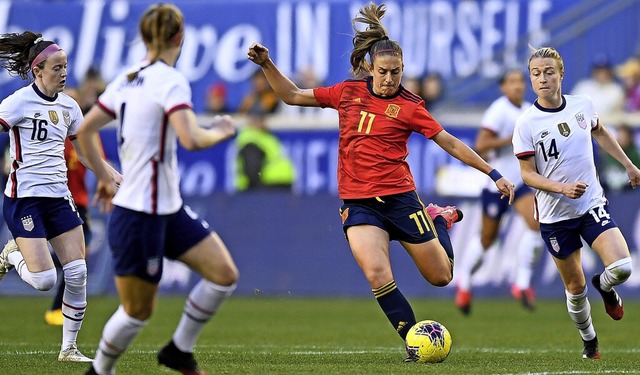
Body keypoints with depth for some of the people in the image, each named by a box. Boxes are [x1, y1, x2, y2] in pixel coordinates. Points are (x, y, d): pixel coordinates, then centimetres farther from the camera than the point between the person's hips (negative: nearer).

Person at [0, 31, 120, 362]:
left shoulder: (68, 106, 9)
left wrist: (115, 176, 10)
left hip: (59, 198, 6)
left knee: (77, 274, -3)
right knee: (44, 281, -14)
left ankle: (69, 348, 10)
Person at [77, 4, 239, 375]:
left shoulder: (126, 79, 8)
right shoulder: (170, 81, -17)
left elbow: (84, 131, 14)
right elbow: (191, 139, -31)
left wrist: (104, 177, 24)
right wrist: (221, 132, -11)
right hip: (139, 215, -9)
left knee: (225, 274, 4)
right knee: (138, 311, 4)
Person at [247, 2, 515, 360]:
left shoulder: (409, 106, -4)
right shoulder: (348, 92, 5)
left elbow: (451, 143, -1)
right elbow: (292, 95, 15)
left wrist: (494, 174, -4)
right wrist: (267, 64, 4)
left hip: (399, 197, -1)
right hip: (358, 203, 1)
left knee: (441, 276, 8)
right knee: (378, 275, -22)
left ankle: (440, 219, 39)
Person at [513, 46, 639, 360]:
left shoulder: (583, 106, -3)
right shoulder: (526, 123, -13)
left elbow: (599, 133, 20)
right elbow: (528, 174, -10)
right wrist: (563, 188, -25)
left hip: (593, 205, 2)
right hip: (555, 215, -2)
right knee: (575, 288, 6)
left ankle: (604, 286, 18)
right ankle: (589, 340, 32)